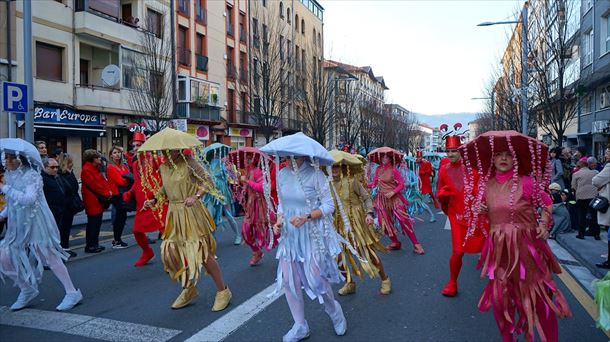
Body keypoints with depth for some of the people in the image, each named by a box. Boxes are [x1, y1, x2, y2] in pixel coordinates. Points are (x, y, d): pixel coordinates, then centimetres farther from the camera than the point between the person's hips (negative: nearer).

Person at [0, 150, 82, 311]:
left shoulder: (32, 175, -14)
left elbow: (29, 199, -29)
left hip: (36, 224, -8)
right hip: (18, 227, 8)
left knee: (50, 257, -6)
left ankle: (72, 293, 3)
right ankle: (27, 289, 23)